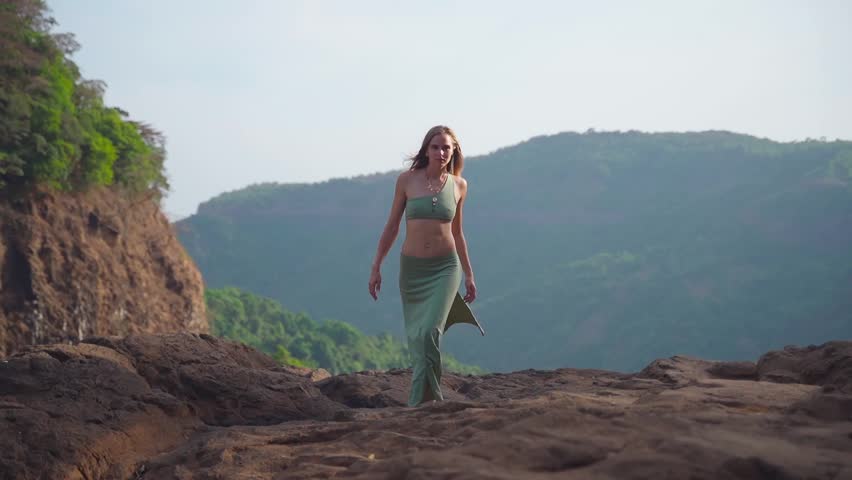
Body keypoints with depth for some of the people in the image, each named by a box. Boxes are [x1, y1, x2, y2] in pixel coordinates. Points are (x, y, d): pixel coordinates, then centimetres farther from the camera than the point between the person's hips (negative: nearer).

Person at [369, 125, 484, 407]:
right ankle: (431, 397, 23)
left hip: (445, 268, -1)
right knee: (415, 337, 6)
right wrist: (376, 267, 2)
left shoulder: (458, 185, 3)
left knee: (429, 333, -17)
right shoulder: (407, 180, -2)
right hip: (412, 268, 1)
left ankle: (420, 402, -12)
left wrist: (469, 275, 17)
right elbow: (392, 226, 5)